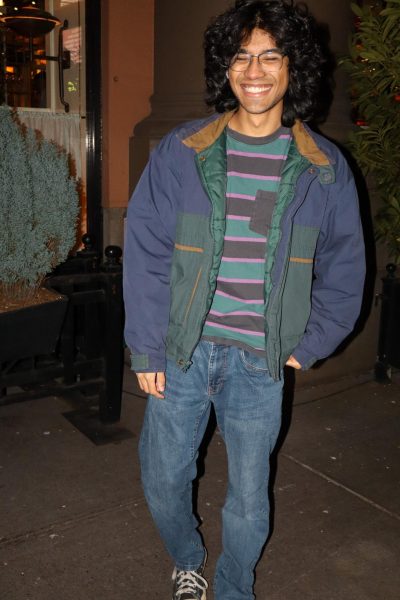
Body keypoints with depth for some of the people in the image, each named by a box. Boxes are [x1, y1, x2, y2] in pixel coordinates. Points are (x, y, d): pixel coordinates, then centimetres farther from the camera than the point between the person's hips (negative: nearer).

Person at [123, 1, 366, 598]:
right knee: (163, 481, 15)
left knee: (248, 502, 12)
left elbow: (343, 269, 7)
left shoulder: (324, 167, -1)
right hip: (180, 352, 1)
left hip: (258, 362, 0)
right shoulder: (180, 152, -3)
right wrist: (146, 349, -5)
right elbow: (145, 253, -3)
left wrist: (308, 345, 2)